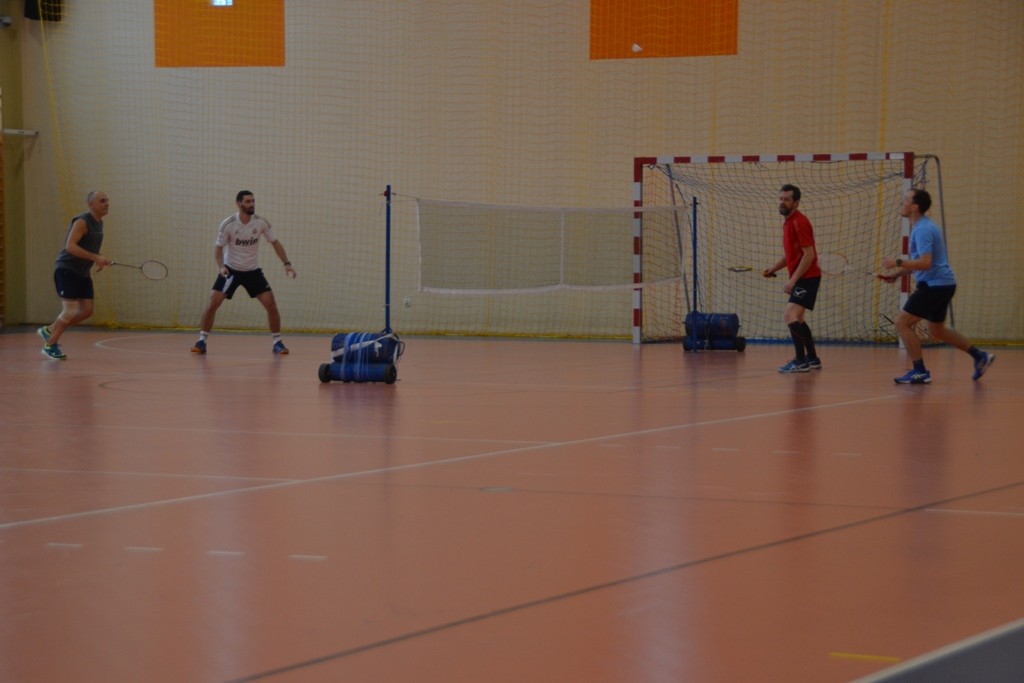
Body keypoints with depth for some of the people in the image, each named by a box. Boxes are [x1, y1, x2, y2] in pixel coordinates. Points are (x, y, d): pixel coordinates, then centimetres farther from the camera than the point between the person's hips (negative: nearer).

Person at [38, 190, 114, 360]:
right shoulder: (82, 222, -18)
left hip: (83, 273, 9)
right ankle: (50, 345, 5)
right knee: (70, 310, -12)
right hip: (66, 270, -9)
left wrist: (100, 261, 6)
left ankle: (50, 330, 20)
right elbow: (70, 246, -28)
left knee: (87, 310, 4)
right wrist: (95, 257, -33)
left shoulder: (99, 223, 10)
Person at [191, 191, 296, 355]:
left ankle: (277, 342, 5)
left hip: (253, 271, 2)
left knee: (271, 304, -10)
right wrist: (221, 266, -24)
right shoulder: (227, 224, -17)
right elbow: (218, 247, -7)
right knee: (213, 303, -15)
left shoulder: (261, 222, -12)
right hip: (230, 269, -2)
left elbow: (275, 243, 0)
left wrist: (286, 263, -10)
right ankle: (202, 341, -3)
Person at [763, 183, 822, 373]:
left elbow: (809, 255, -20)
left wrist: (793, 280, -22)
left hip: (807, 277, -10)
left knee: (790, 316, -20)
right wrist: (773, 268, 10)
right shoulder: (788, 222, 13)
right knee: (797, 319, 18)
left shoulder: (799, 222, -15)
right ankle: (812, 359, 27)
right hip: (800, 278, 10)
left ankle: (801, 361, -20)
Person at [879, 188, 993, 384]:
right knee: (937, 330, 22)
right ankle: (979, 356, 25)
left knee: (902, 322, -9)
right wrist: (896, 275, 14)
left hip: (935, 285, -11)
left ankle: (920, 372, -7)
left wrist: (897, 263, -22)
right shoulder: (922, 227, 15)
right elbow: (920, 262, 23)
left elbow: (925, 263, -28)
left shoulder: (923, 229, -18)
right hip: (942, 284, 11)